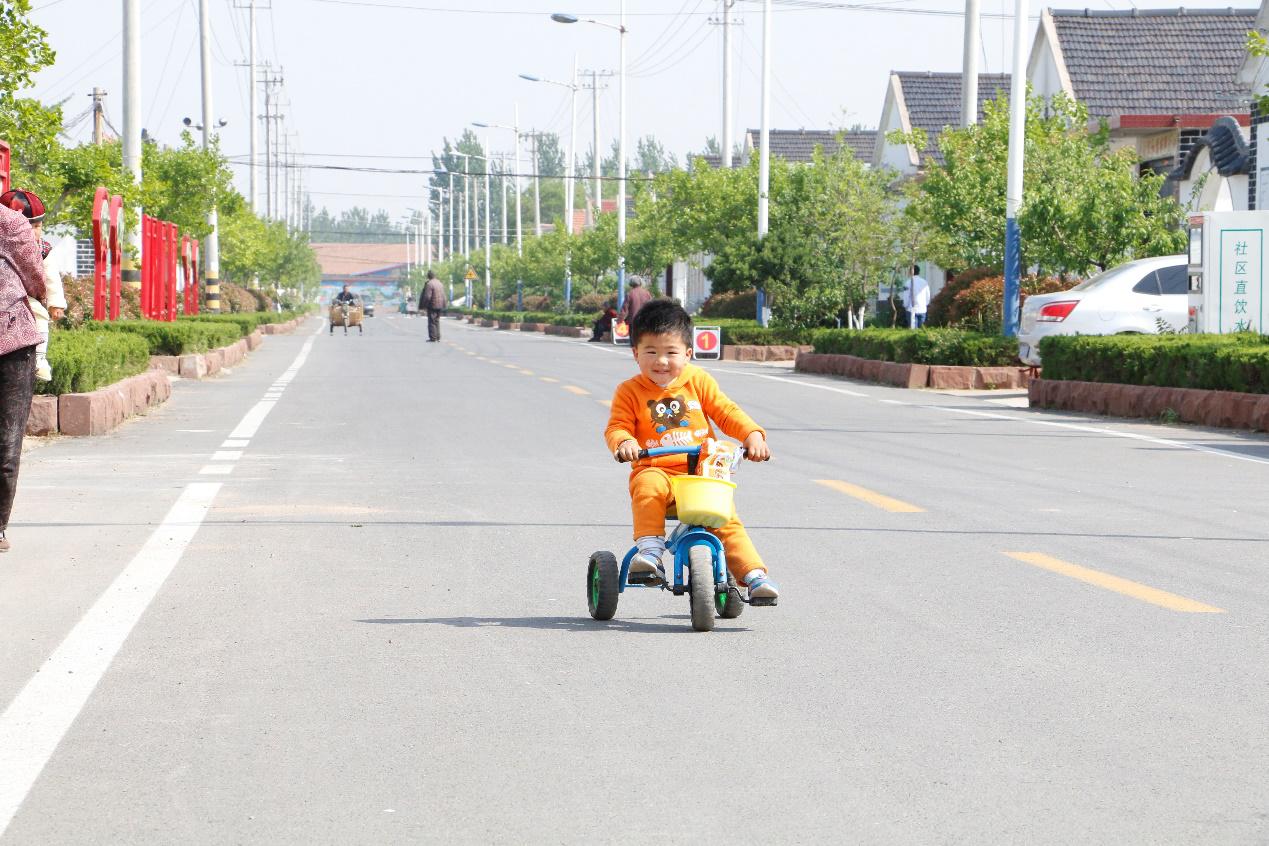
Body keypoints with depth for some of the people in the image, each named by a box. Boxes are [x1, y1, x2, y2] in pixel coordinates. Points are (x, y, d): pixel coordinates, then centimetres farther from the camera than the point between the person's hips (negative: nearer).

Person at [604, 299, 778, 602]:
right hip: (655, 470, -1)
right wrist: (624, 443, -25)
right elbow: (616, 427, -1)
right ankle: (650, 551, -37)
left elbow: (726, 412, 8)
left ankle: (754, 575, -13)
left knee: (726, 519, -16)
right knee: (648, 487, -36)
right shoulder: (630, 391, 5)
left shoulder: (699, 381, 9)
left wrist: (752, 434, -10)